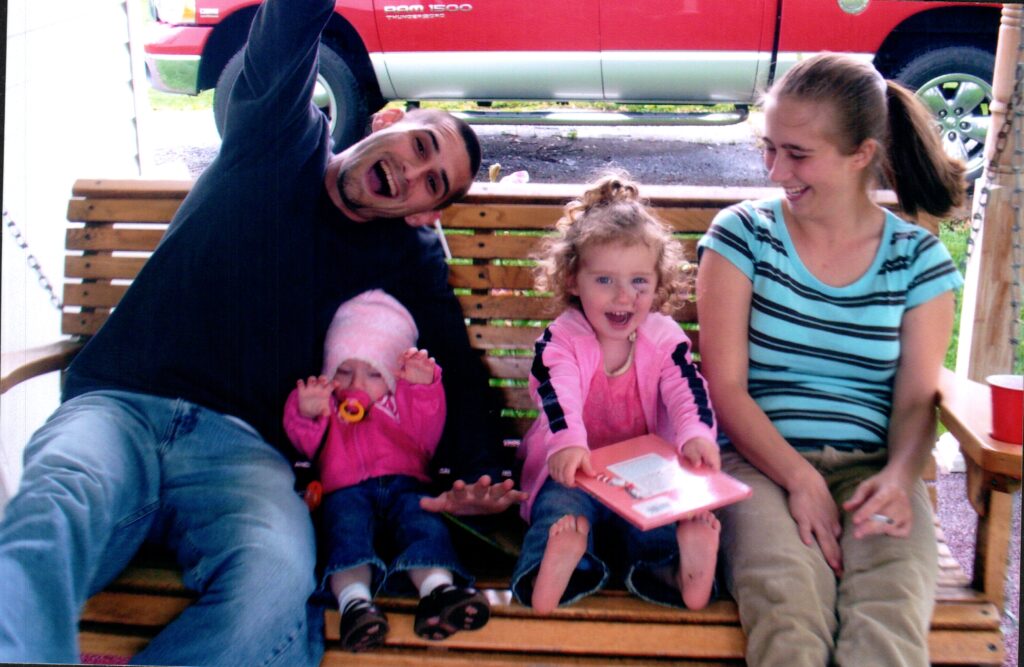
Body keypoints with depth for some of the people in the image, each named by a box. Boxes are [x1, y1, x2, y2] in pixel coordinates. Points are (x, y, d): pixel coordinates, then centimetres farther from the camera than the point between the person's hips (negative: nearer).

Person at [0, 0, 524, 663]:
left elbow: (460, 366, 7)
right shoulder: (280, 138, 13)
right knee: (58, 503, -37)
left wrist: (479, 475, -11)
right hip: (117, 406, 0)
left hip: (241, 446, 1)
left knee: (277, 577, -35)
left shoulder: (410, 254, 16)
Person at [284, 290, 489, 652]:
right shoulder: (326, 401, 29)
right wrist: (307, 415, -7)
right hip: (346, 489, 0)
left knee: (421, 519, -32)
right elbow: (309, 444, 14)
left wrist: (424, 386, -3)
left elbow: (426, 435, 11)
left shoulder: (404, 399, 29)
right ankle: (354, 600, -54)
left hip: (404, 483, 1)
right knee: (346, 524, -34)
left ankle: (437, 588, -54)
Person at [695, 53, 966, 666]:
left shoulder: (918, 258, 9)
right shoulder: (743, 234, 4)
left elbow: (917, 398, 7)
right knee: (788, 613, -32)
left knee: (890, 613, -29)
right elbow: (724, 384, -1)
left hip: (873, 468, 1)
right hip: (761, 461, -1)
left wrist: (900, 475, -15)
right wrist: (801, 479, -14)